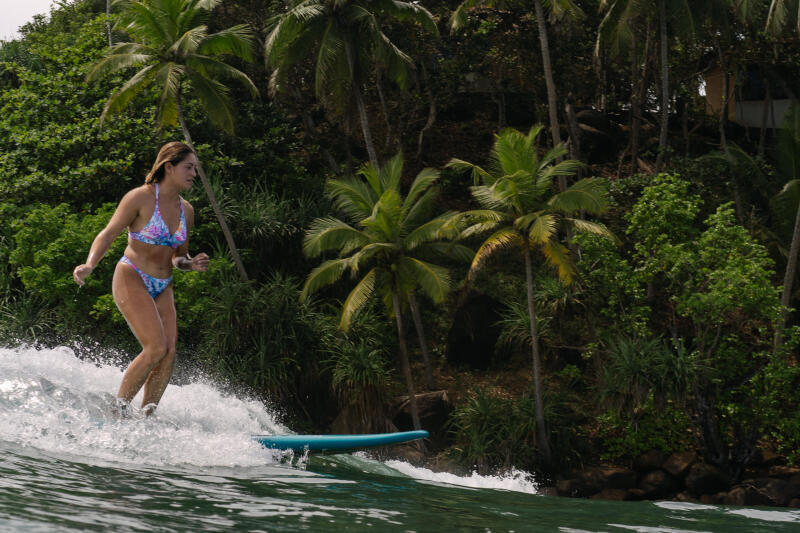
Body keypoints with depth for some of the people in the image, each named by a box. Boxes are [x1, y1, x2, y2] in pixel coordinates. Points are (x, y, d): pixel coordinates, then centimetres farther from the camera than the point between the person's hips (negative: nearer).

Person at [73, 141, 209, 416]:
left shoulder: (186, 210, 9)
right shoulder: (140, 198, -11)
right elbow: (108, 234, -13)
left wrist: (192, 264, -6)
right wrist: (89, 265, -30)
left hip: (162, 288, 7)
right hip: (131, 280, -7)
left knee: (170, 353, -8)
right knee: (157, 347, -20)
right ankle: (118, 409, -7)